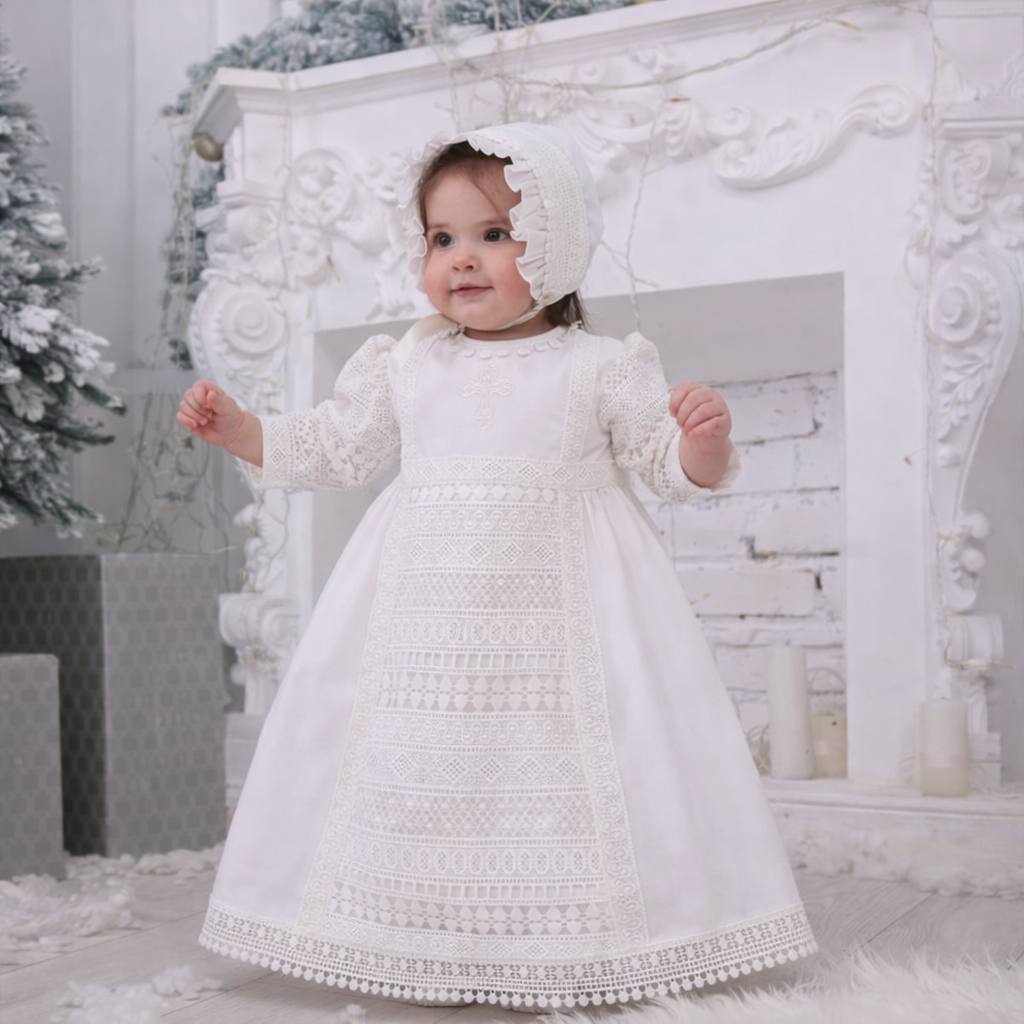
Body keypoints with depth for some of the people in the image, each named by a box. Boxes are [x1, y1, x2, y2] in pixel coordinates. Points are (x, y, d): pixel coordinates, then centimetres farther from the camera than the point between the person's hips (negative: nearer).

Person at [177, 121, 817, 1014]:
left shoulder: (602, 366, 1)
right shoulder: (402, 365, 10)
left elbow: (671, 465, 4)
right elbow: (339, 447, 20)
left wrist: (704, 441, -18)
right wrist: (236, 428, 14)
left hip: (562, 599, -3)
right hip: (423, 605, 3)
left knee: (557, 771, -6)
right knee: (418, 765, 2)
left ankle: (555, 953, 8)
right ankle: (429, 945, 15)